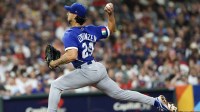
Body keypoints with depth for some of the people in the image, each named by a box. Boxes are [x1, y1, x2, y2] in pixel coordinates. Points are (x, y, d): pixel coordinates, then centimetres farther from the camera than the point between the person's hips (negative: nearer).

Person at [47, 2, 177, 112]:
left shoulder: (69, 34, -11)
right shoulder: (91, 30, 12)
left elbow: (72, 56, -27)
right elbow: (111, 29, 26)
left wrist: (55, 63, -13)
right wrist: (111, 14, 14)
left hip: (87, 71, -8)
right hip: (99, 69, 8)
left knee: (56, 85, 0)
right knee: (119, 93, 18)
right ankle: (157, 101, 15)